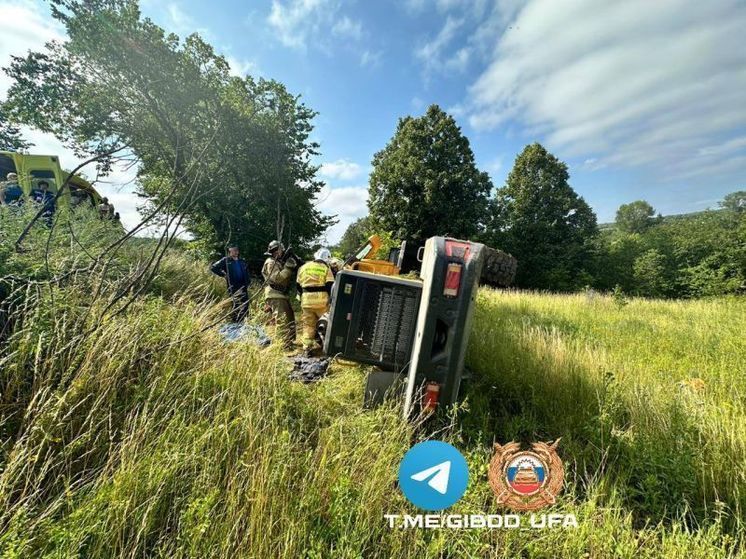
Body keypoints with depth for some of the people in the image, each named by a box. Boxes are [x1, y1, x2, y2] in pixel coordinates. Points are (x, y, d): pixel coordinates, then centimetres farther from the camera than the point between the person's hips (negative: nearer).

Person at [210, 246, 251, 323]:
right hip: (233, 287, -5)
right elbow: (213, 268, 0)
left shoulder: (242, 261, 15)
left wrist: (248, 281, 15)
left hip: (243, 286, 5)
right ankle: (234, 321, 8)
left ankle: (240, 321, 16)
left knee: (245, 305, 2)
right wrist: (223, 274, -4)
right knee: (237, 304, -7)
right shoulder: (225, 260, 1)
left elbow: (247, 272, 26)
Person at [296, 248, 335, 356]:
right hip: (321, 300, -3)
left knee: (308, 324, 8)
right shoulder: (326, 269, 2)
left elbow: (298, 286, 17)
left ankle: (307, 347, 5)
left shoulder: (303, 267, 14)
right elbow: (330, 286, -6)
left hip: (306, 299, 3)